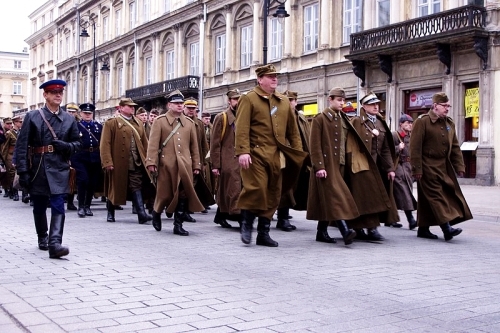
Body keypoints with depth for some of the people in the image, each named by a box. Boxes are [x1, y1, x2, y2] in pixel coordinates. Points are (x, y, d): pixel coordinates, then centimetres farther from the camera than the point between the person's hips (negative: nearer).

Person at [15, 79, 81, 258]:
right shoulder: (32, 116, 0)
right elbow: (22, 146, -4)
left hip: (59, 169, 0)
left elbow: (77, 143, 12)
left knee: (58, 206, -12)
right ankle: (42, 238, 34)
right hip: (38, 169, 0)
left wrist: (66, 146, -11)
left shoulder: (69, 119, 7)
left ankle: (55, 243, -17)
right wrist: (23, 171, -11)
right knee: (39, 207, 14)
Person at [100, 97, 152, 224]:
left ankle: (142, 214, -12)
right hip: (118, 164, -3)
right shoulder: (111, 123, -3)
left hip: (136, 164, 4)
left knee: (136, 187, -5)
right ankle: (110, 214, 23)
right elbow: (105, 144, -9)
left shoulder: (138, 123, 15)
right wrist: (107, 162, -15)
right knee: (114, 188, 9)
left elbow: (145, 142, 14)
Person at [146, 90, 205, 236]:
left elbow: (194, 146, 12)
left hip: (185, 165, 3)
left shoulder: (189, 122, 12)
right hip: (166, 165, -3)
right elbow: (153, 143, -5)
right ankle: (156, 213, 34)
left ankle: (178, 225, 10)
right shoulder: (160, 121, 2)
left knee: (183, 195, 1)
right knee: (165, 194, 4)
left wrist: (196, 165, 10)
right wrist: (151, 162, -14)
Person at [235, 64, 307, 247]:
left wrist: (298, 153, 10)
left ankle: (263, 233, 16)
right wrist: (243, 152, -21)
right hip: (256, 155, -5)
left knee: (273, 195, 6)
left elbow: (293, 130, 17)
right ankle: (247, 224, 9)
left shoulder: (284, 101, 16)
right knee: (256, 189, -14)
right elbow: (242, 128, -11)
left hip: (277, 156, 6)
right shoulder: (249, 99, -1)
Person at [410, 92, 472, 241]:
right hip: (428, 167, -7)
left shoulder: (449, 123, 13)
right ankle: (446, 228, -17)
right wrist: (417, 169, -16)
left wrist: (459, 166, 9)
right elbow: (415, 147, -13)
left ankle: (423, 229, 17)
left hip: (445, 167, 7)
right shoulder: (422, 121, -9)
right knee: (436, 196, -11)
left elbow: (455, 147, 16)